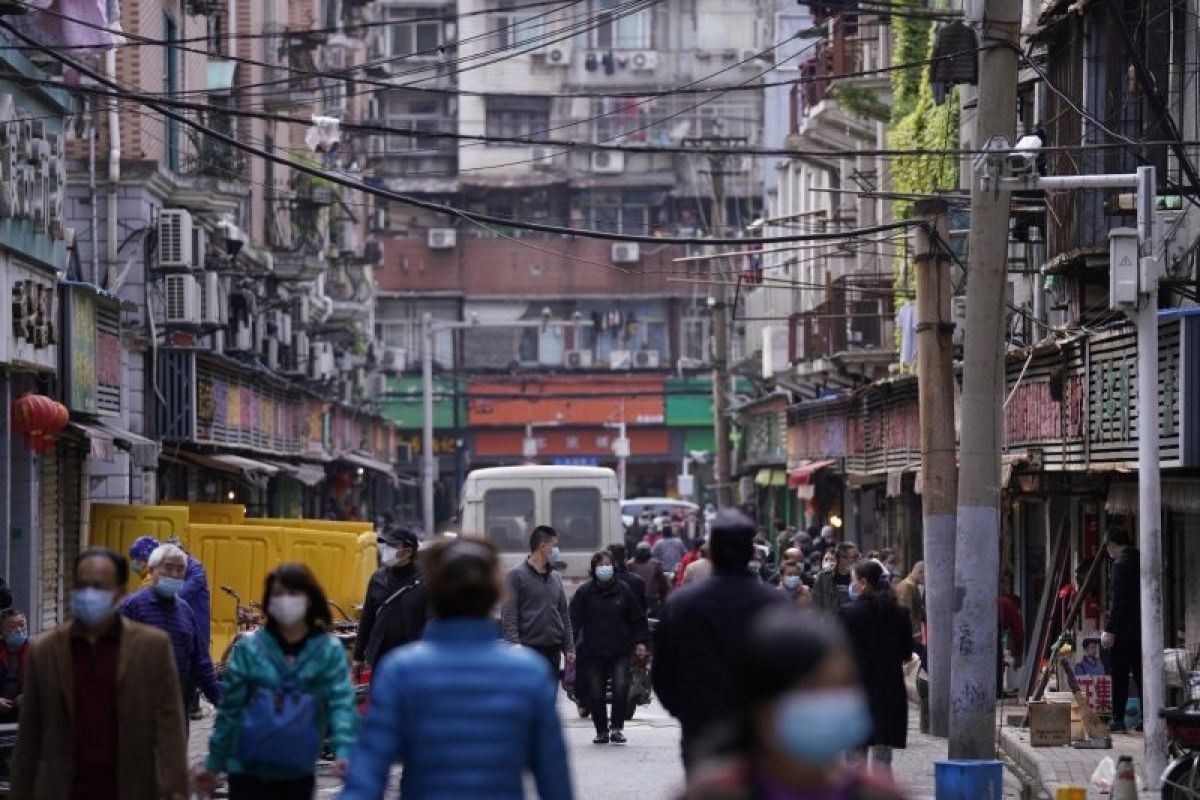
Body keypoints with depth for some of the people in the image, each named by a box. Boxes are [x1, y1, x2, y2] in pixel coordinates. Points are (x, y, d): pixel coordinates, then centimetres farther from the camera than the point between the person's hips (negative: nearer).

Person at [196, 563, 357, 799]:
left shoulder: (330, 651, -5)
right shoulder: (249, 648, -6)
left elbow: (341, 702, -14)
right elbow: (230, 709, 0)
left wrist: (343, 751, -31)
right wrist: (214, 764, 3)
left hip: (297, 774, 2)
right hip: (248, 770, -2)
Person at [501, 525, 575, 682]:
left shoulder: (555, 578, 16)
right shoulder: (517, 575, -5)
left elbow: (564, 615, 19)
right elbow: (508, 618, -11)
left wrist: (569, 648, 11)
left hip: (552, 651, 7)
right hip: (529, 650, -7)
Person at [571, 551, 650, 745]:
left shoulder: (623, 591, 6)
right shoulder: (584, 593, 2)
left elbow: (637, 619, 13)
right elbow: (574, 620, -1)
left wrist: (640, 641, 3)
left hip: (620, 651, 0)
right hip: (593, 654, 0)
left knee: (621, 687, -15)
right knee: (596, 694, 2)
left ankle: (616, 728, -2)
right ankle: (601, 731, 16)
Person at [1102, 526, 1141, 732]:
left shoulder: (1121, 564, -13)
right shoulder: (1139, 561, 12)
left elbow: (1118, 600, -19)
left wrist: (1109, 629, -19)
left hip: (1122, 630, -8)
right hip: (1140, 629, 8)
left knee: (1119, 676, -4)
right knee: (1141, 675, 11)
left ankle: (1118, 720, -3)